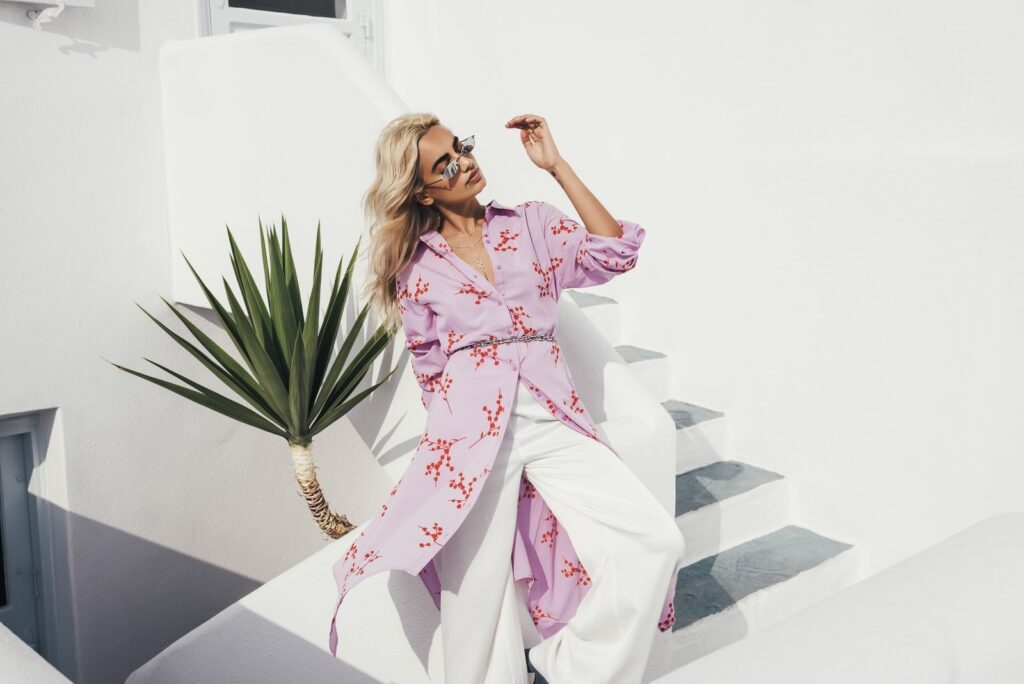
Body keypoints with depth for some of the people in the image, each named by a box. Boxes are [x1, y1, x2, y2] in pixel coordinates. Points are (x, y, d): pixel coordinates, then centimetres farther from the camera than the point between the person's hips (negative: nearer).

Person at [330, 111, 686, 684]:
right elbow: (430, 366, 14)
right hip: (470, 428, -1)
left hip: (554, 417, 2)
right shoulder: (416, 265, 8)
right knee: (478, 590, -3)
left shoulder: (532, 224, 11)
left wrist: (557, 166, -2)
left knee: (656, 541, -11)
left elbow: (615, 254, -3)